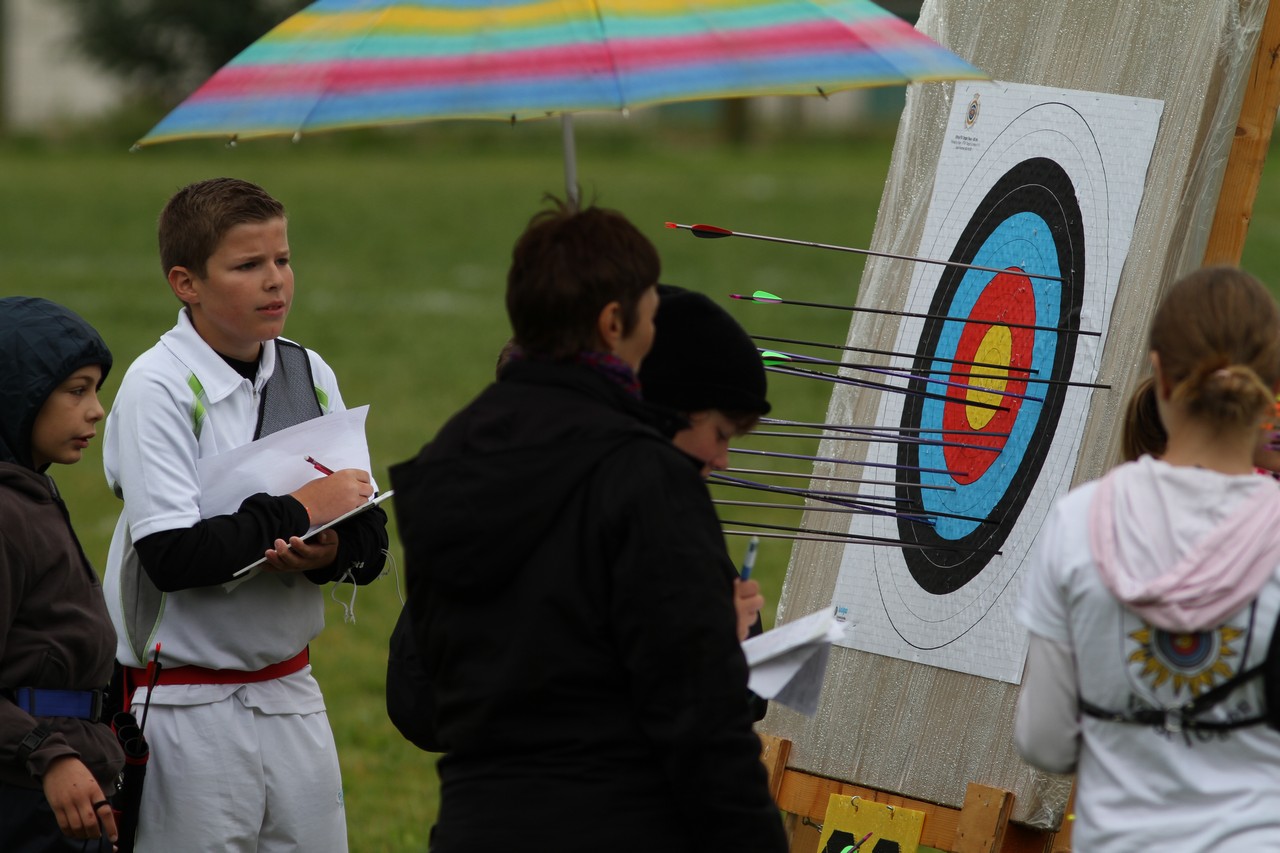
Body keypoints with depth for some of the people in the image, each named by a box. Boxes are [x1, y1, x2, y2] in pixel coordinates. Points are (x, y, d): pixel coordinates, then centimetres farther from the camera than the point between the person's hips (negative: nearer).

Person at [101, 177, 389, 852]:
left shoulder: (310, 375, 7)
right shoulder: (156, 388, -12)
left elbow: (370, 539, 8)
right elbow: (172, 556, -22)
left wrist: (332, 552, -15)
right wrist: (298, 511, -15)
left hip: (291, 691, 6)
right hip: (186, 712, -6)